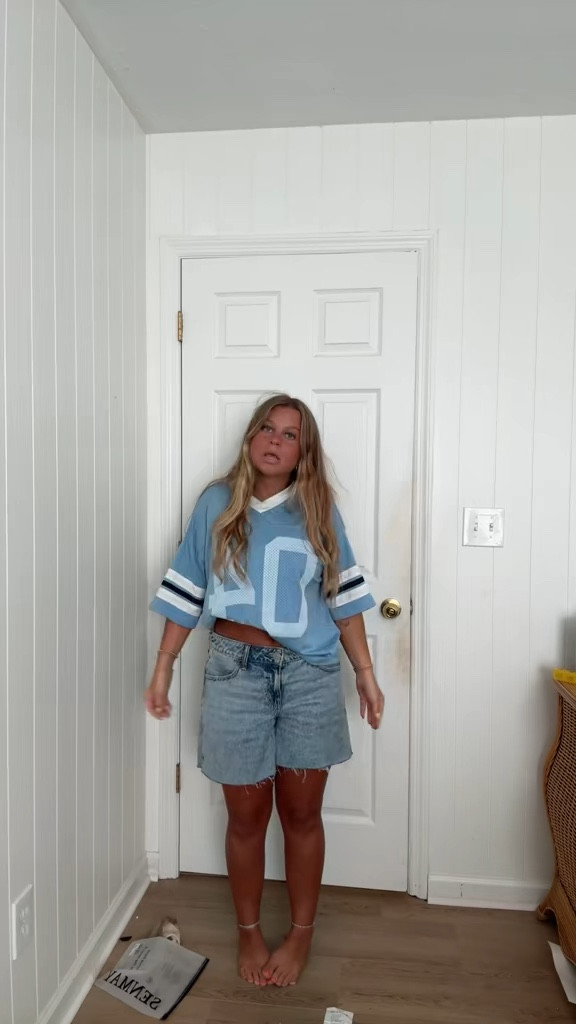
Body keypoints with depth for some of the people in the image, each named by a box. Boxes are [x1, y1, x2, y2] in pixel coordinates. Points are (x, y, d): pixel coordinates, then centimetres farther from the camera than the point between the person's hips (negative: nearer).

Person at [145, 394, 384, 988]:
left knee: (301, 813, 13)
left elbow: (343, 598, 4)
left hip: (309, 676, 1)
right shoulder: (216, 504, 0)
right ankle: (248, 932, 38)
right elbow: (186, 594, 3)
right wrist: (163, 668, 2)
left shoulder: (318, 510, 1)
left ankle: (301, 934, 36)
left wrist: (365, 672, 3)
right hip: (235, 673, 0)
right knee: (246, 816, 13)